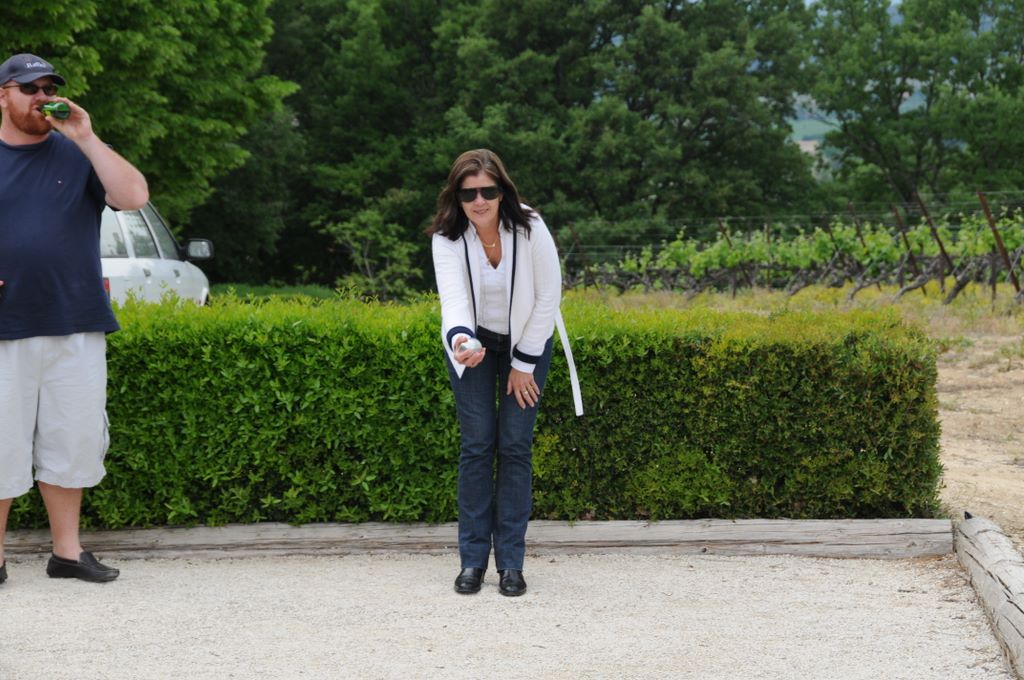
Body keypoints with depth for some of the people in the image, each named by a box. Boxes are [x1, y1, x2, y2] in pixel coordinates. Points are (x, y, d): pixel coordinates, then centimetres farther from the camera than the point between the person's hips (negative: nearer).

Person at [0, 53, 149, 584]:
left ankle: (67, 551, 16)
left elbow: (134, 197, -5)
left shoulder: (76, 154, 9)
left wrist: (85, 138, -9)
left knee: (71, 440, 6)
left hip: (76, 327, 2)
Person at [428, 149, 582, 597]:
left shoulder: (529, 229, -24)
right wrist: (459, 341, -56)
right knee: (476, 444, -4)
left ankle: (511, 563, 1)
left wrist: (523, 363, -12)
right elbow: (453, 297, -35)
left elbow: (548, 298, -16)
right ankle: (473, 559, 3)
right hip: (472, 342, 1)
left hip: (527, 341, 0)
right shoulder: (447, 237, -22)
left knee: (515, 445, -4)